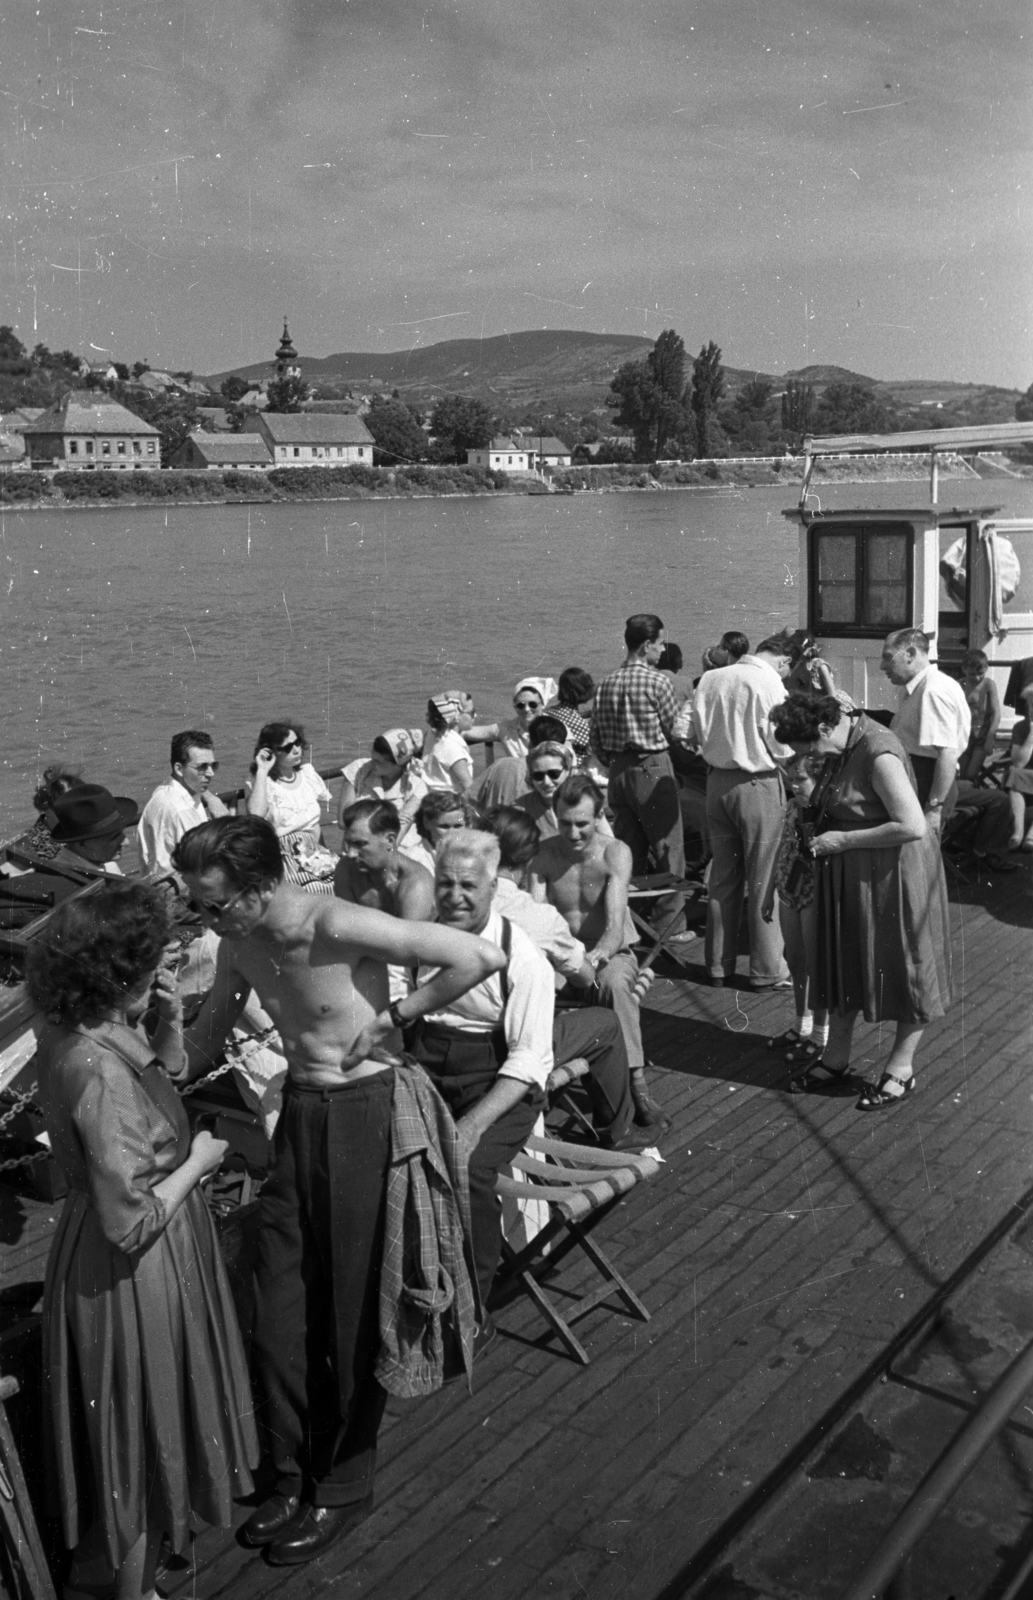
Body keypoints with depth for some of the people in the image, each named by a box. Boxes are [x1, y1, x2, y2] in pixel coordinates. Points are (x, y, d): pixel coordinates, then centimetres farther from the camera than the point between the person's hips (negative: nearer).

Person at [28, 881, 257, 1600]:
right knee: (145, 1425, 12)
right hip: (133, 1274, -9)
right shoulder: (100, 1073, -33)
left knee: (151, 1423, 29)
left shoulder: (75, 1031, -6)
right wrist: (197, 1161, -16)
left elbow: (167, 1072, 14)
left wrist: (171, 1022, -5)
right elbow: (131, 1222, -29)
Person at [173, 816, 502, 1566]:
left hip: (363, 1114, -7)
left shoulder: (340, 928, -25)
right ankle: (297, 1474, 30)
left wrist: (399, 1013, -18)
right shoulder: (239, 948, -1)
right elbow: (207, 1041, 15)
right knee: (280, 1307, 11)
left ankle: (345, 1487, 25)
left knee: (352, 1311, 6)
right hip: (299, 1110, 7)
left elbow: (481, 956, -28)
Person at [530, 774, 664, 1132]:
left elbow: (616, 927, -24)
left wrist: (594, 958, -46)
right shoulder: (544, 855, -4)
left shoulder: (615, 853, -13)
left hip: (611, 954, -2)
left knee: (614, 981, -38)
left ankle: (636, 1085, -32)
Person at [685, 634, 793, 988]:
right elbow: (782, 748, -15)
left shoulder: (710, 679, 2)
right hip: (758, 785, -6)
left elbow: (689, 732, 6)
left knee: (722, 878, 15)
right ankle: (767, 971, 11)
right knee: (762, 882, 4)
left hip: (717, 782, 6)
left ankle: (718, 965, 23)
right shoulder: (770, 684, -15)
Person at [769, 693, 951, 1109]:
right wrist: (823, 830, 0)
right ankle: (836, 1057, 32)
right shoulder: (847, 744, 1)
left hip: (892, 874, -9)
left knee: (901, 967, 7)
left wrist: (843, 840, -22)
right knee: (845, 961, 17)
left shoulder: (879, 753, -26)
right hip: (850, 875, 9)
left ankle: (901, 1068, 22)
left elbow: (913, 826, -29)